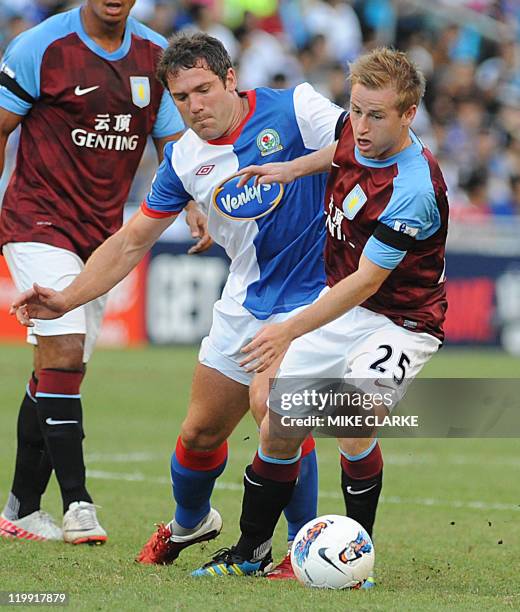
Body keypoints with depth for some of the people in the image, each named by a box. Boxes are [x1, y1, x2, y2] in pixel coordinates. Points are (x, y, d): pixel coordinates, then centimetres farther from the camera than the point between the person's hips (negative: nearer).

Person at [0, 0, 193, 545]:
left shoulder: (156, 55, 6)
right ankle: (77, 504, -16)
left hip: (104, 232, 5)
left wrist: (196, 204, -7)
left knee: (59, 369, 8)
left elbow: (176, 144, 11)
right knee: (63, 354, -17)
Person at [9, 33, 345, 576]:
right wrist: (66, 299, -3)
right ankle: (189, 523, 42)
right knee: (201, 433, 10)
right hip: (245, 303, 5)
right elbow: (131, 243, 6)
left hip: (312, 299, -5)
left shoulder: (293, 110, -15)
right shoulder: (184, 157, -1)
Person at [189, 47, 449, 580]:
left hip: (401, 321, -8)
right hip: (340, 305, 8)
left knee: (354, 422, -29)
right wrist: (294, 168, 14)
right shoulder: (357, 134, -8)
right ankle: (250, 550, 24)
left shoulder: (413, 190, -31)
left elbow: (365, 283, -29)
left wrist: (291, 331, -30)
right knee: (279, 429, 6)